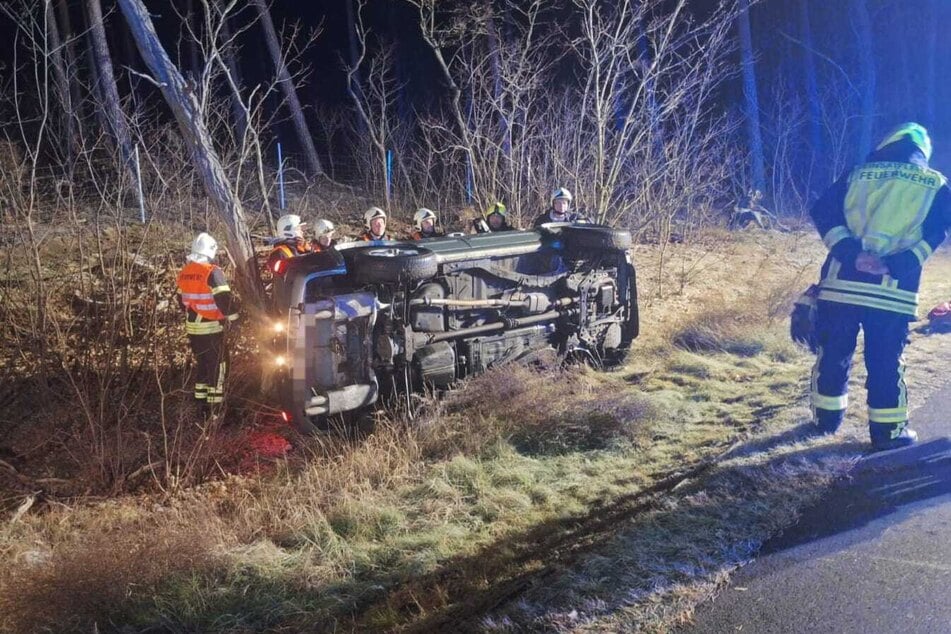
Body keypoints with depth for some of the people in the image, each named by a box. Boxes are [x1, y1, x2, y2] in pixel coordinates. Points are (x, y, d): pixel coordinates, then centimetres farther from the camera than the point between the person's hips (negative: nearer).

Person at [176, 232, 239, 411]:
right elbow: (224, 298, -22)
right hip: (211, 327, -7)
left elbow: (182, 299, 17)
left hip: (192, 327, 7)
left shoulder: (185, 272, 7)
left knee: (203, 362, 20)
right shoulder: (212, 272, -18)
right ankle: (215, 401, 3)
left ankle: (200, 397, 25)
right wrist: (233, 316, -8)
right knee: (217, 364, 2)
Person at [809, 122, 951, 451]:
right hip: (893, 291, -1)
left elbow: (823, 211, -1)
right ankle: (888, 431, 15)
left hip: (842, 282, 2)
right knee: (886, 363, 7)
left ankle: (827, 418, 27)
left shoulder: (858, 174, 12)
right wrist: (895, 265, -13)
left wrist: (851, 253, -10)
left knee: (833, 354, 14)